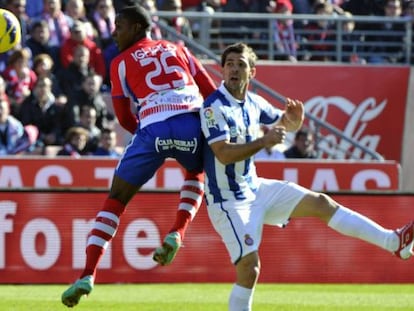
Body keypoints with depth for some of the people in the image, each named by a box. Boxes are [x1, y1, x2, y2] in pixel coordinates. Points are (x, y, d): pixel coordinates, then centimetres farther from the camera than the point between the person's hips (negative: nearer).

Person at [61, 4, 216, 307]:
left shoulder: (121, 62, 18)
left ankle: (88, 275, -2)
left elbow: (125, 117, 16)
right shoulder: (177, 49, 25)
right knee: (196, 175, 35)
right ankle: (177, 234, 11)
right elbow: (212, 93, 20)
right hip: (191, 123, 2)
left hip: (152, 128, -2)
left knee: (116, 199, 9)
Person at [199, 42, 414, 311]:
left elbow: (286, 124, 19)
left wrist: (296, 118, -5)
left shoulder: (253, 102, 4)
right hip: (229, 200, -7)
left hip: (255, 188, 7)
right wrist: (263, 142, -34)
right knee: (249, 267, -17)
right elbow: (224, 154, -28)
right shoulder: (214, 107, -18)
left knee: (321, 203, 1)